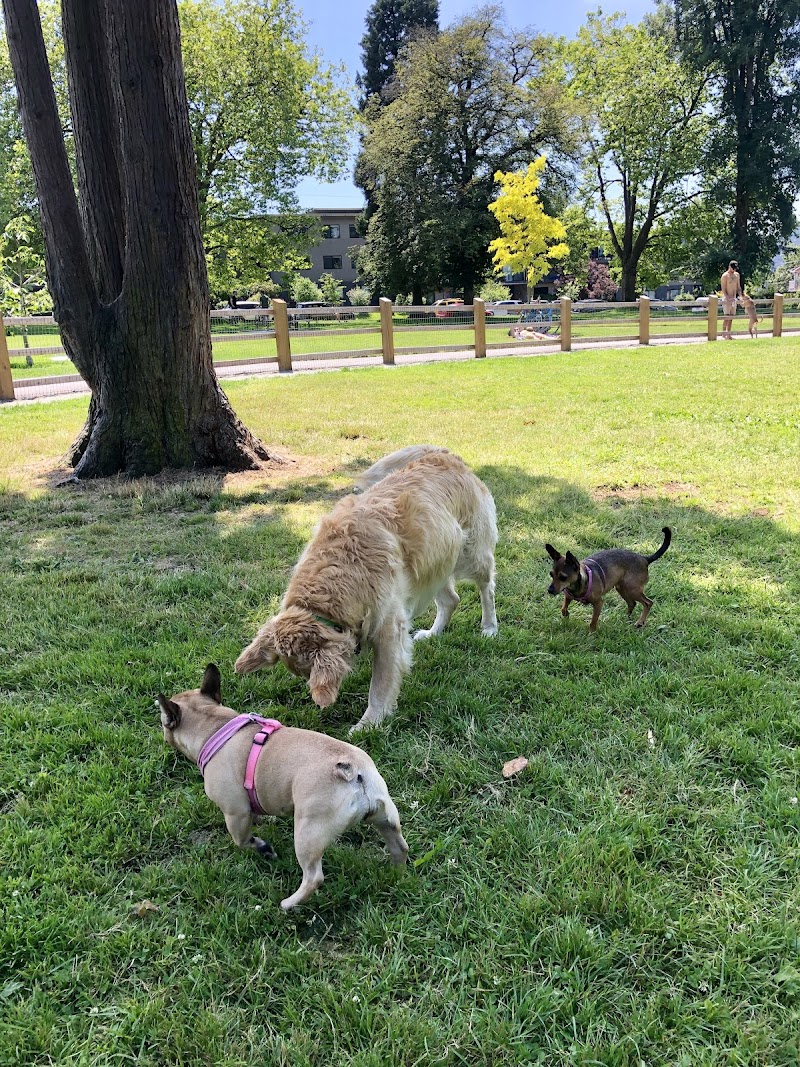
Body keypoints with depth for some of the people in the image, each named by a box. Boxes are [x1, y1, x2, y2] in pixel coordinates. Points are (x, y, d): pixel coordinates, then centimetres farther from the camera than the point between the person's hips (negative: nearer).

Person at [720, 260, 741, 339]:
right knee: (726, 317, -11)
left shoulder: (737, 275, 12)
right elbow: (723, 289, -13)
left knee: (731, 317, 5)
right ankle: (724, 334, -7)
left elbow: (738, 287, 17)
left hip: (734, 299, 6)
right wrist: (728, 298, -24)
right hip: (726, 299, -6)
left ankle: (728, 334, 7)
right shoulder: (725, 276, -8)